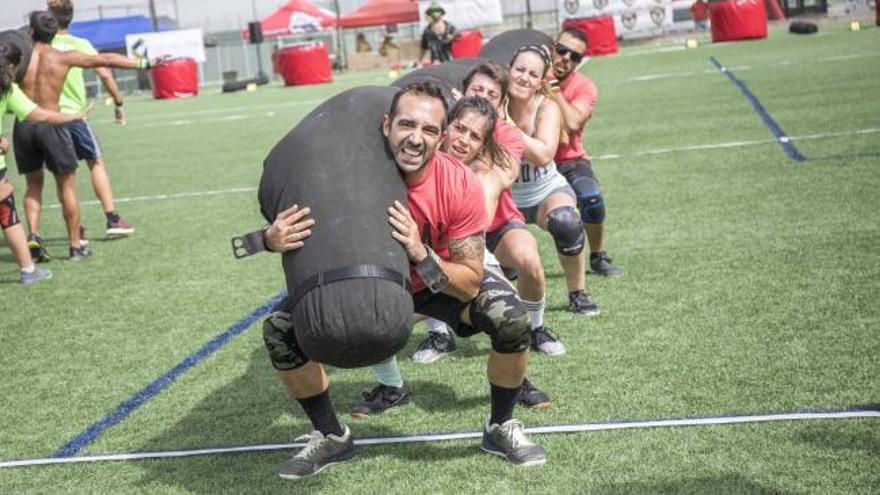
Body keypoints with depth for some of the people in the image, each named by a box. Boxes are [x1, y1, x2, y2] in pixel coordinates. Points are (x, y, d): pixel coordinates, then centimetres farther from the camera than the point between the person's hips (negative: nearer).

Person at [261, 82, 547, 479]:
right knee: (280, 331, -13)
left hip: (443, 282, -1)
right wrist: (274, 239, -40)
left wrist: (421, 254, -44)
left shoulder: (459, 184, -30)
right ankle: (331, 438, 11)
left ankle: (501, 429, 1)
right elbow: (314, 240, -15)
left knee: (511, 320, -28)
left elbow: (470, 284, -26)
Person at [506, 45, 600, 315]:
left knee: (565, 221, -34)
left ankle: (577, 294, -11)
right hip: (507, 198, 2)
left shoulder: (547, 108, -19)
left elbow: (543, 155, -37)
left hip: (548, 191, -2)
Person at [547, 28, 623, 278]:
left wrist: (553, 92, -21)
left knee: (591, 198, -27)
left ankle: (599, 258, 0)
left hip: (569, 160, 0)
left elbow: (573, 124, -25)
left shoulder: (584, 87, -7)